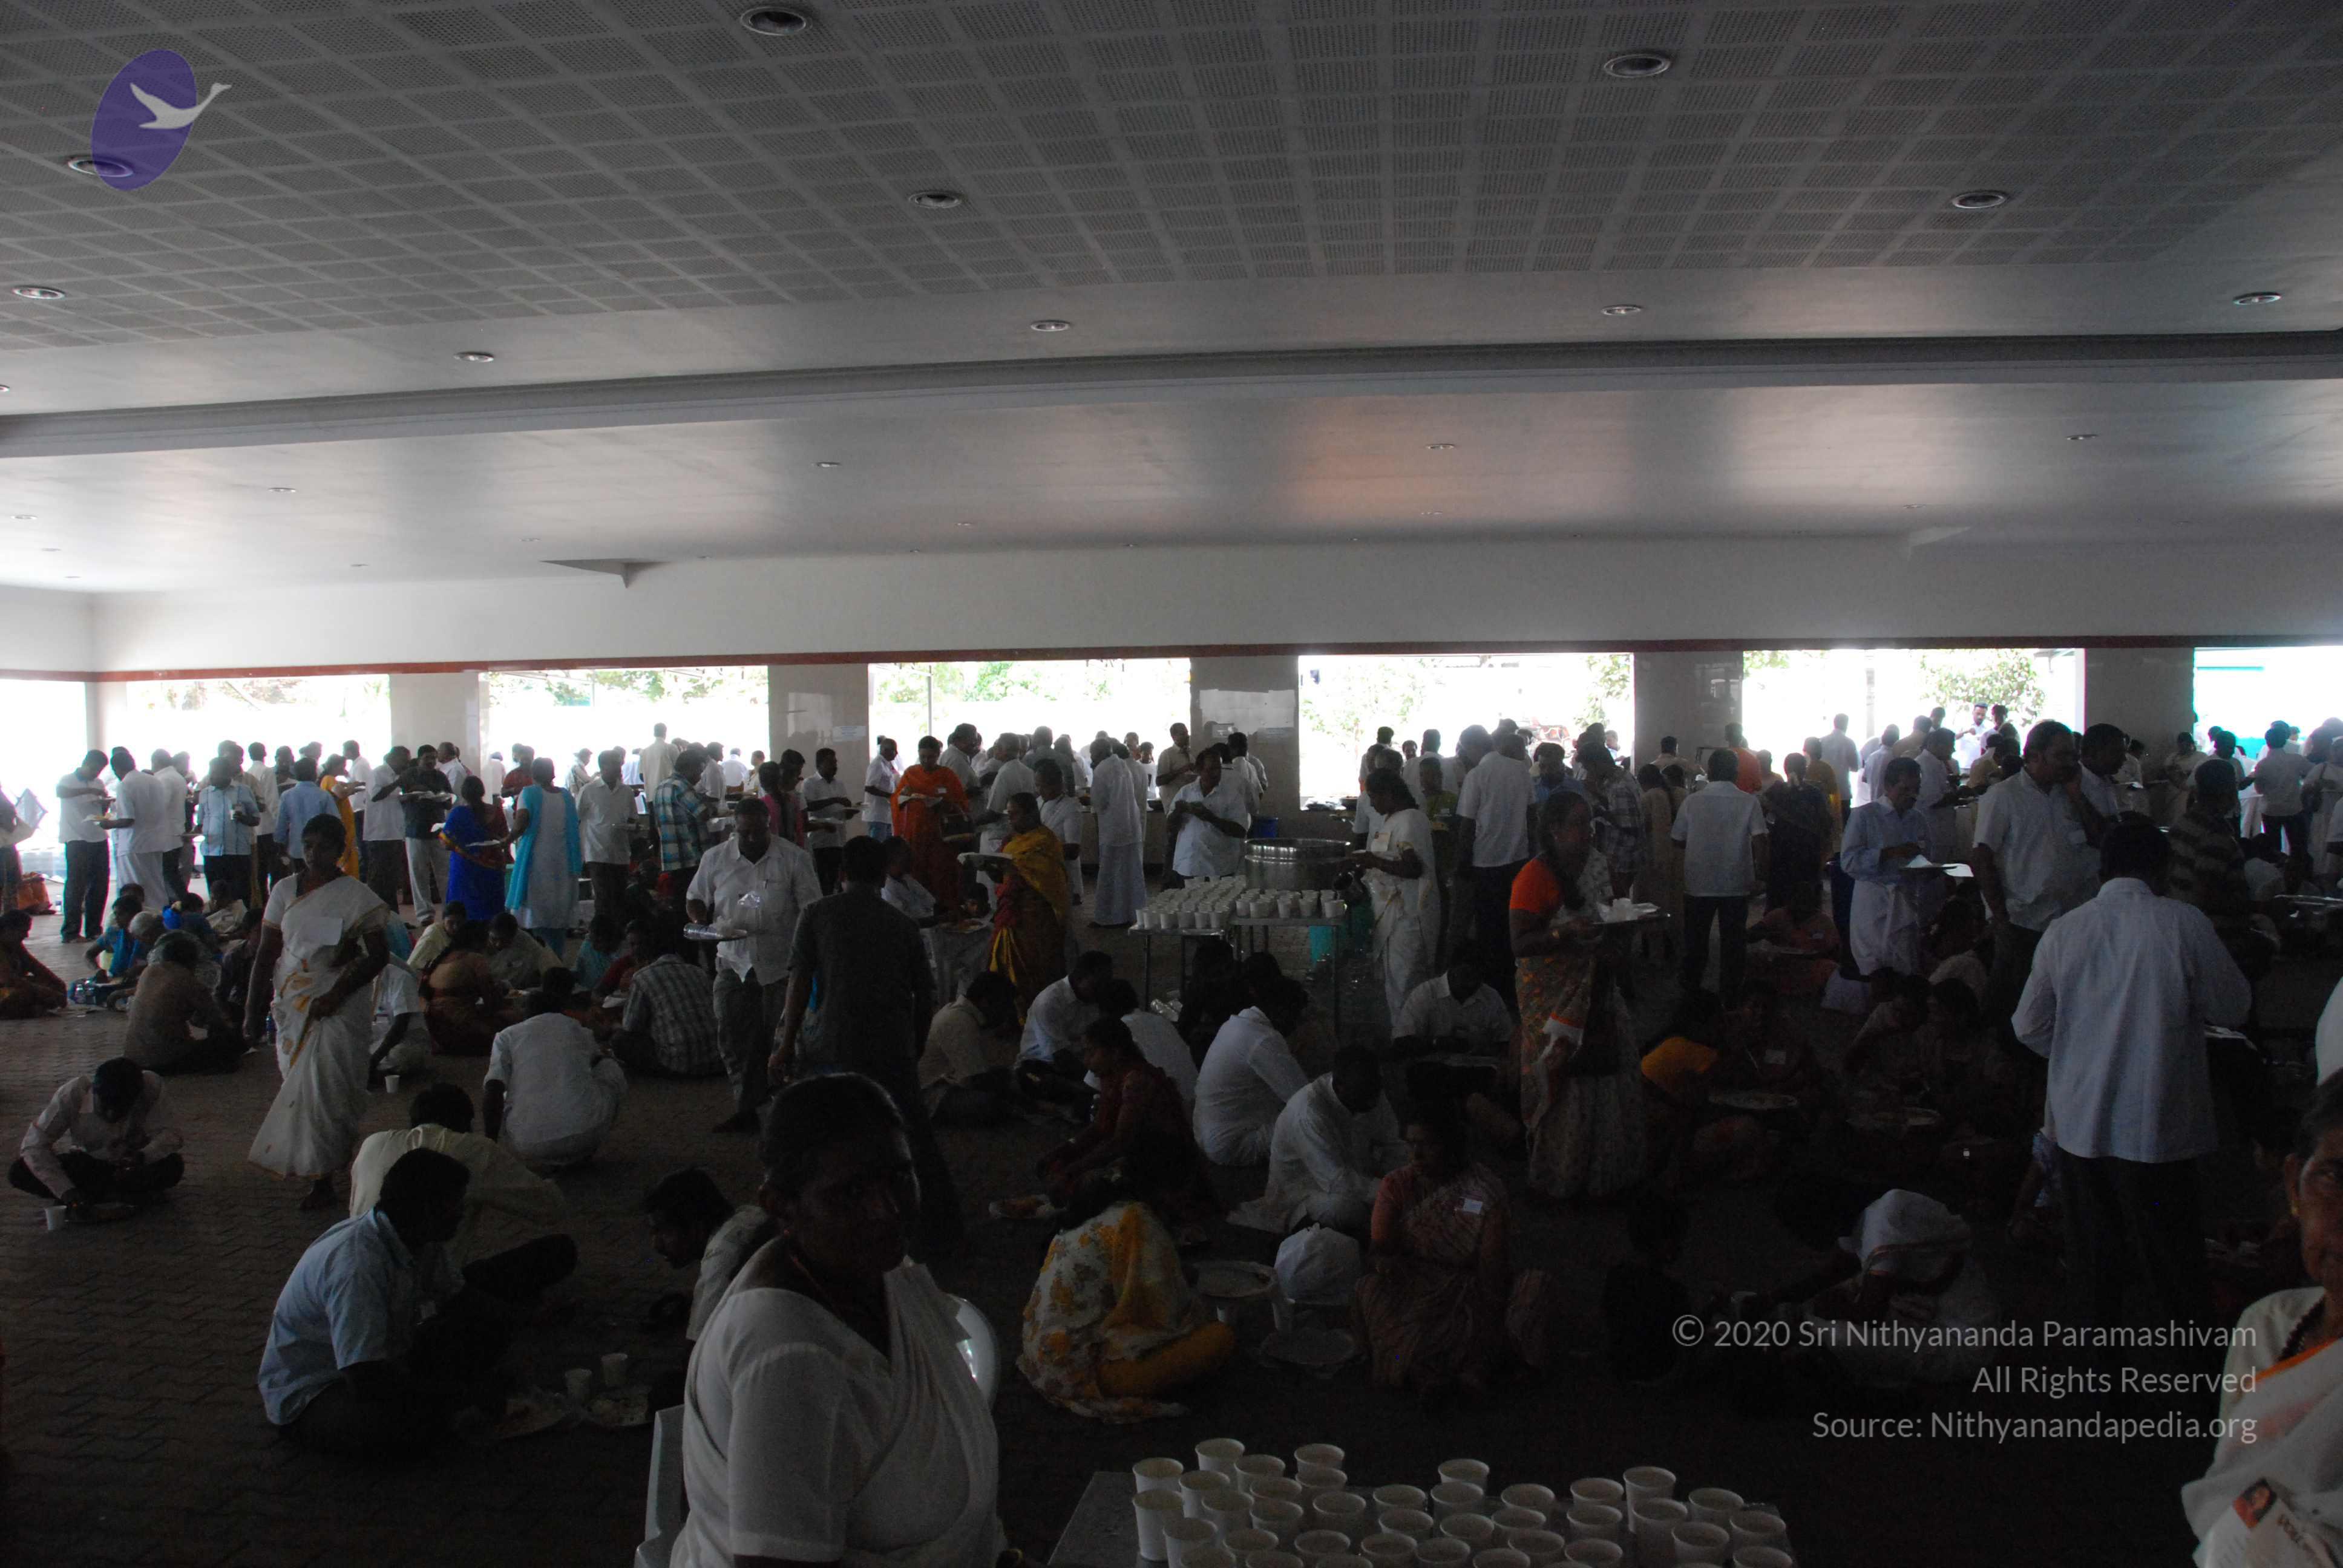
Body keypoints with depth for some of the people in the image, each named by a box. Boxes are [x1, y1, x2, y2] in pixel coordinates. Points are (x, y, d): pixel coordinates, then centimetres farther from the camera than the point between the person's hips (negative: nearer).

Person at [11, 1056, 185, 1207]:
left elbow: (167, 1134, -22)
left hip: (131, 1163, -1)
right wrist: (66, 1191, -33)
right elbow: (34, 1145, -24)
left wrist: (143, 1156, -43)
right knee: (19, 1173, -22)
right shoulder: (71, 1094, -26)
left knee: (173, 1167, -33)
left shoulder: (151, 1086, -27)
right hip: (88, 1163, 2)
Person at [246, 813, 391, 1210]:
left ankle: (322, 1179, -2)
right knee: (300, 1085, 8)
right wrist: (253, 1009, 5)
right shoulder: (286, 890, 6)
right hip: (292, 1004, 4)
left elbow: (379, 955, -6)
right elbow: (266, 953, 9)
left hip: (339, 1009, -4)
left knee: (325, 1090, -8)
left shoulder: (355, 895, -5)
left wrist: (336, 995, -14)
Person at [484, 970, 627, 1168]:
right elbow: (598, 1059, 41)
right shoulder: (579, 1030, 20)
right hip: (587, 1134, 0)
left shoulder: (507, 1035, 14)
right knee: (612, 1069, 27)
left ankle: (543, 1160, 11)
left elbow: (492, 1092, 2)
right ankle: (582, 1152, 19)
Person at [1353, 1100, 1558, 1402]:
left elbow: (1493, 1267, -13)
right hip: (1412, 1287, 0)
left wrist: (1488, 1328, -25)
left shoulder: (1487, 1192, -8)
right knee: (1369, 1292, -30)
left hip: (1469, 1285, 0)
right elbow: (1376, 1250, -5)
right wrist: (1384, 1261, -31)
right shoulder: (1396, 1187, -1)